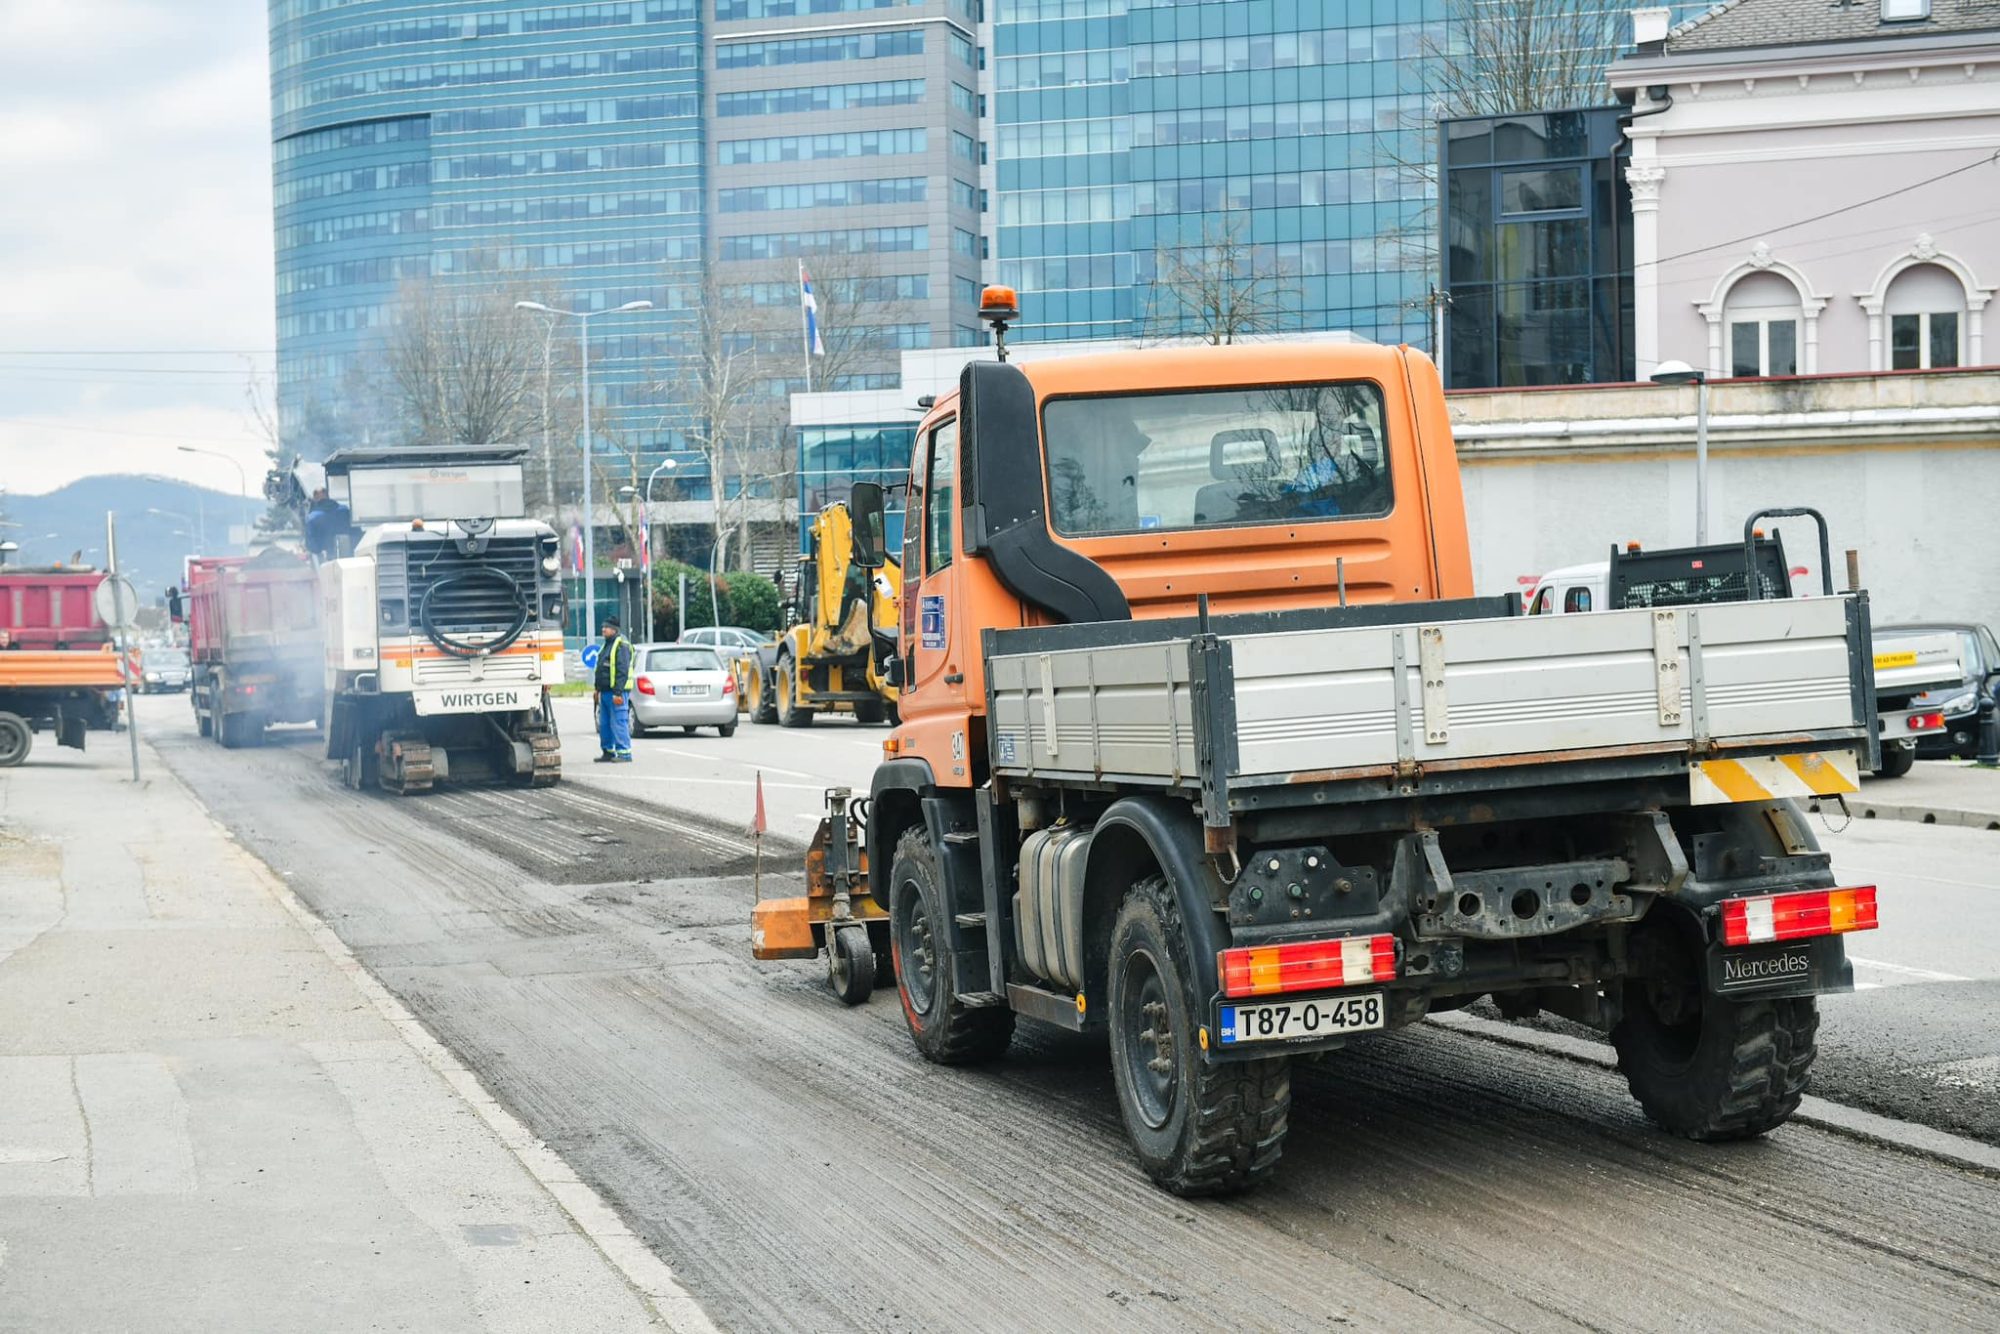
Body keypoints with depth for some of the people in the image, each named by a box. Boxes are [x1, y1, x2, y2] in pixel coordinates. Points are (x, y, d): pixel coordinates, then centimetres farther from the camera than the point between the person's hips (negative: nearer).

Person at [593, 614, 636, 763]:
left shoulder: (621, 645, -13)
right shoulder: (607, 645, 19)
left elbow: (622, 671, -19)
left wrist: (618, 692, -23)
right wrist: (597, 689, 23)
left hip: (616, 692, -10)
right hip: (605, 692, 10)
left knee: (619, 723, -10)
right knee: (604, 724, 12)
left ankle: (624, 753, -8)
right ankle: (608, 752, 20)